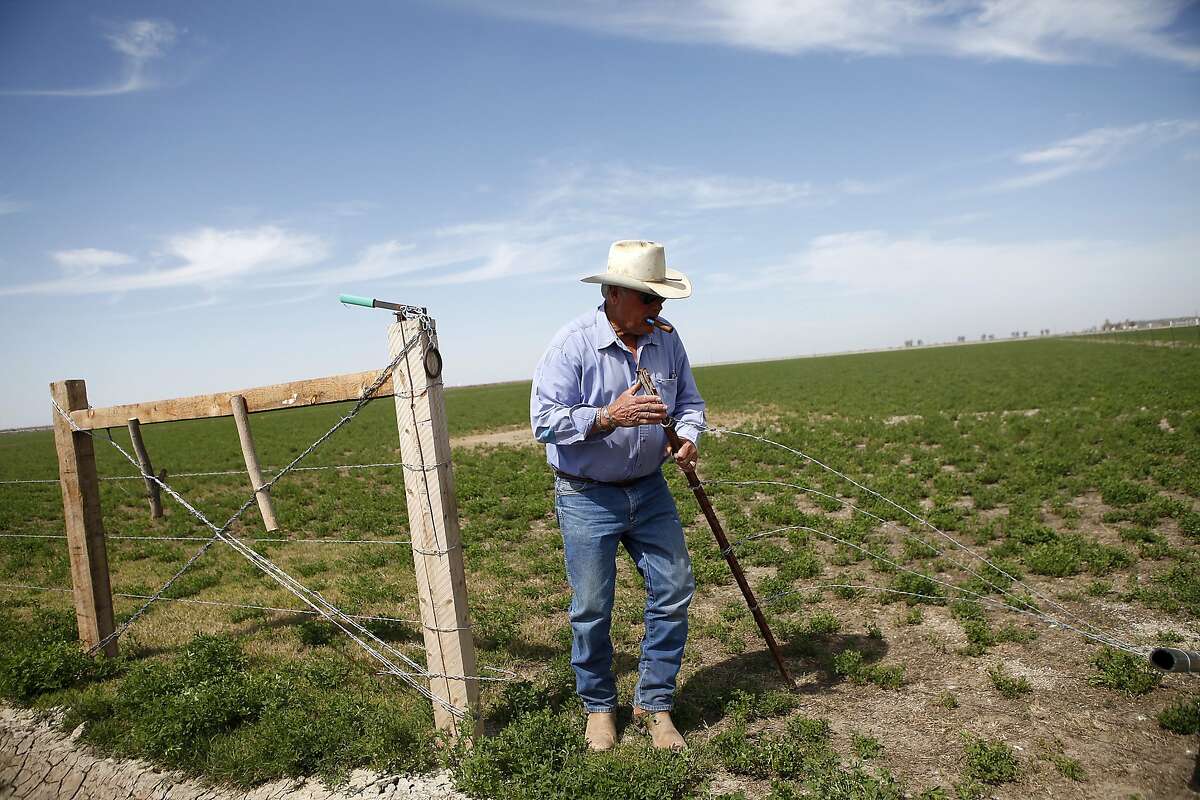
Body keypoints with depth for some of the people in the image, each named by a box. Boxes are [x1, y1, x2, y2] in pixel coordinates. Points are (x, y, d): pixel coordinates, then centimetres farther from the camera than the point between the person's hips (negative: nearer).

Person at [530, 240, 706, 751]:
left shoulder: (666, 339, 0)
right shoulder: (573, 343, -17)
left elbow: (689, 400, 10)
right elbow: (545, 420, -20)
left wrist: (687, 437, -11)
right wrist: (609, 417, -33)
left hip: (650, 490, 5)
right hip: (586, 497, -5)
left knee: (674, 591, 5)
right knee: (592, 609, 4)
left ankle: (654, 703, 24)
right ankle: (599, 706, 29)